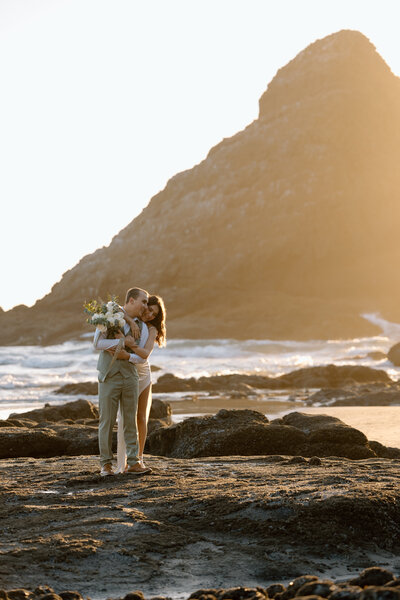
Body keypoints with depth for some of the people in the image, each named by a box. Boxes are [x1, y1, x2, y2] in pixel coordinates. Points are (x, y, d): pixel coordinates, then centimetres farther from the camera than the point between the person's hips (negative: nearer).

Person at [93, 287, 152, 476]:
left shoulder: (139, 326, 9)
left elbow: (142, 357, 4)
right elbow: (97, 343, -15)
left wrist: (128, 356, -16)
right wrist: (123, 342, -16)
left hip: (130, 377, 4)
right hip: (109, 377, -4)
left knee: (130, 421, 2)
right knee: (106, 421, -1)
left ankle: (133, 463, 5)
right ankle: (106, 464, 5)